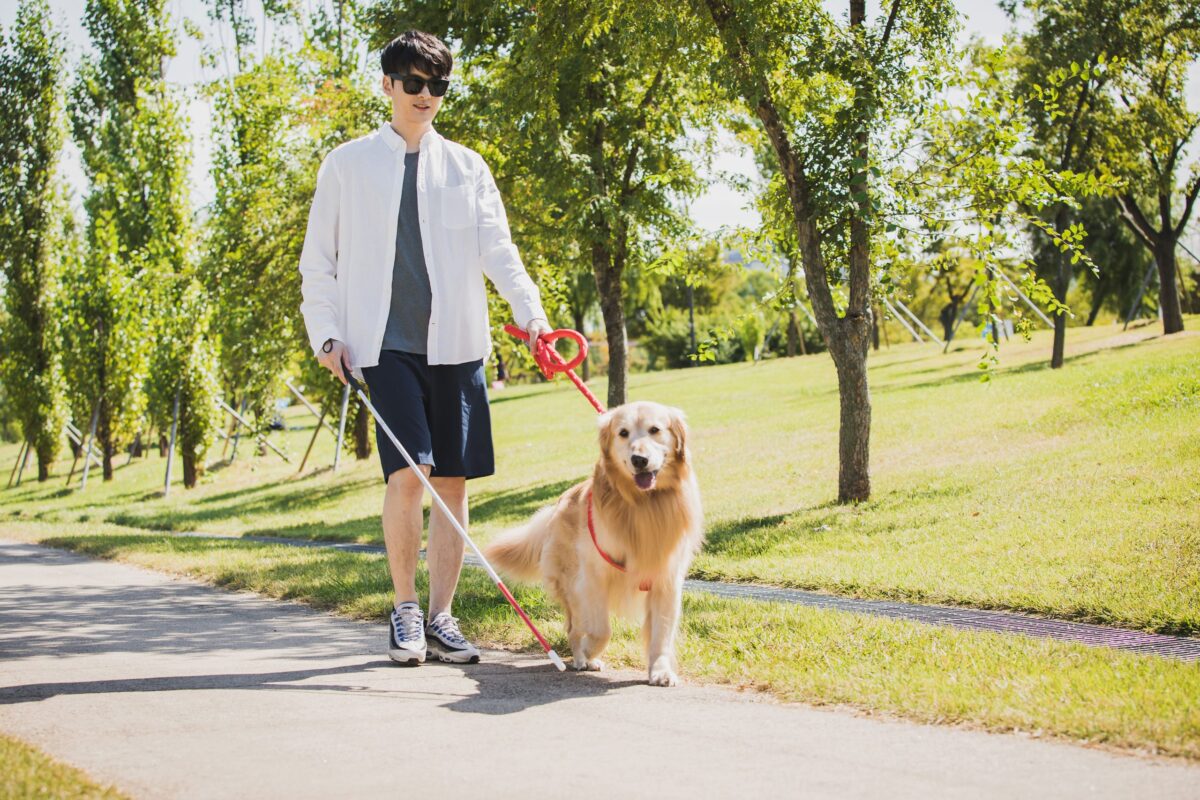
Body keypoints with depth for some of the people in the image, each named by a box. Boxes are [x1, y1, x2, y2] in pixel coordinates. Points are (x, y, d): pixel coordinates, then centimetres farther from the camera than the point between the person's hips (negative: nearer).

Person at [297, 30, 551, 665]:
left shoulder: (466, 167, 13)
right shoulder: (347, 165, 10)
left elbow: (496, 248, 1)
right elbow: (317, 262, 12)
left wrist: (530, 311, -15)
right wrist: (325, 334, -1)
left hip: (457, 343, 2)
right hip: (386, 343, -2)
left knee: (454, 481, 1)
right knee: (407, 472, -16)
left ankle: (440, 619, 12)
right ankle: (404, 610, 2)